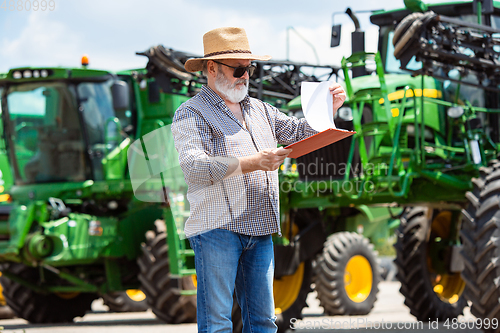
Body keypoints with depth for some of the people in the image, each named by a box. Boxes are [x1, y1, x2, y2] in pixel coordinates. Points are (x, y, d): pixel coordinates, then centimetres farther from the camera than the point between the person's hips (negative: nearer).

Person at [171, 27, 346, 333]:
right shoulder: (192, 114, -1)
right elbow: (193, 166, -16)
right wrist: (251, 164, -27)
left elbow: (300, 131, 26)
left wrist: (327, 109, 6)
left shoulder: (260, 110, 23)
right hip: (217, 228, -7)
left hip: (260, 232, 7)